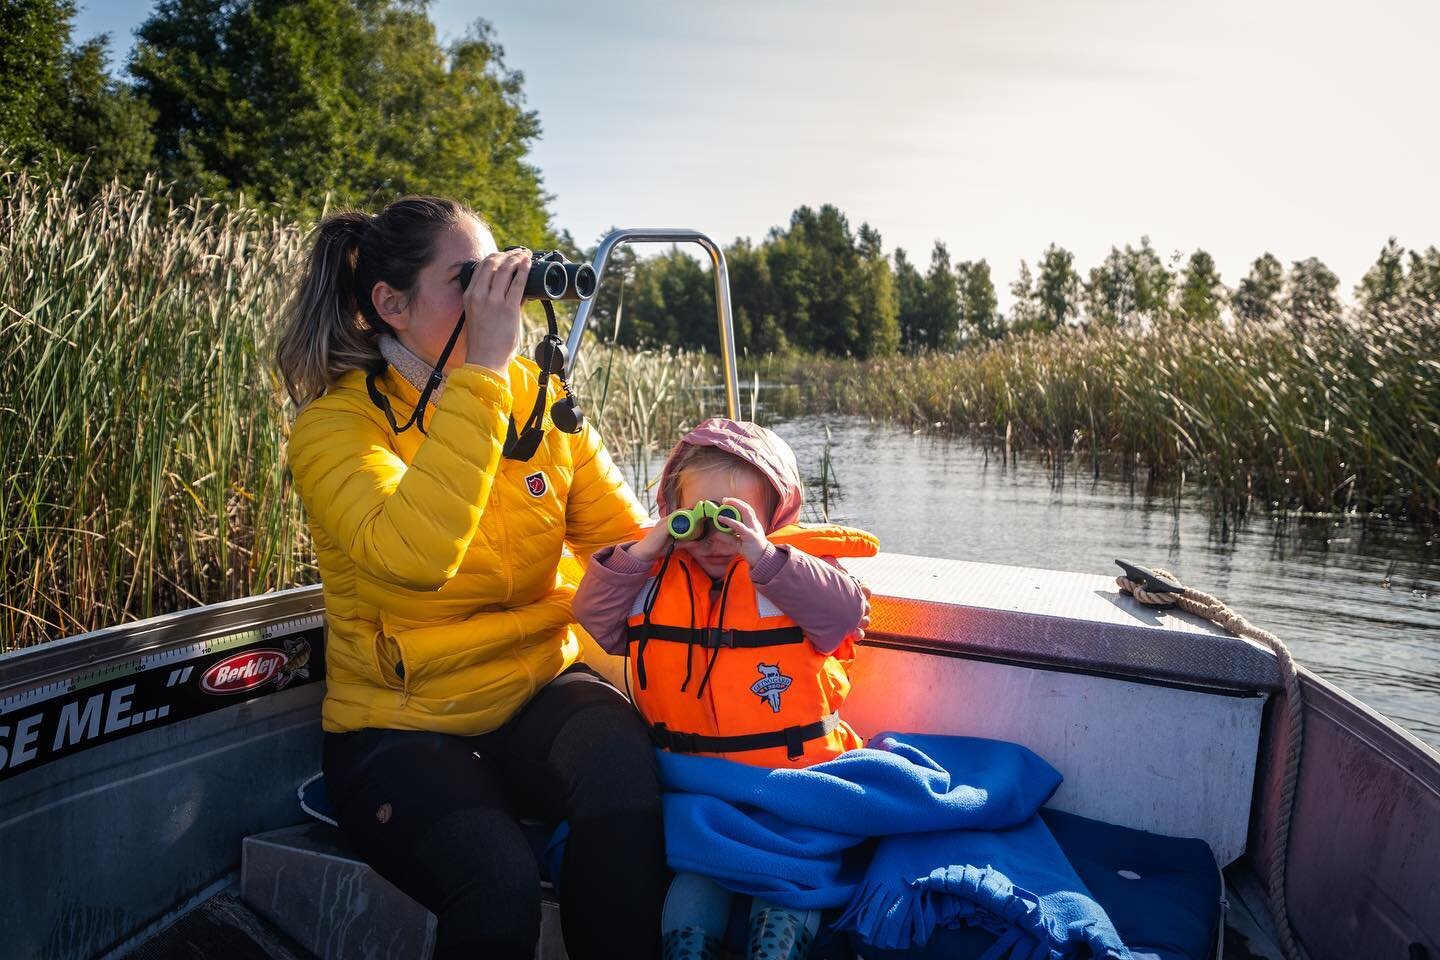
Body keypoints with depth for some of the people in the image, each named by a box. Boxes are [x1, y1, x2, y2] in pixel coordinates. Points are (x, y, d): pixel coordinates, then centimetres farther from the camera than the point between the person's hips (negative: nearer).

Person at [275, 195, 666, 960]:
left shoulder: (538, 397, 0)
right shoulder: (337, 424, -12)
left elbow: (627, 540, 2)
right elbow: (413, 557, -33)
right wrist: (482, 373, -30)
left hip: (537, 694, 3)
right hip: (401, 731, -3)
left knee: (623, 767, -29)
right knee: (500, 884, -29)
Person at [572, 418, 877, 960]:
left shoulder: (798, 567, -5)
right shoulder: (657, 576, 6)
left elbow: (846, 611, -23)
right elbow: (597, 619, 3)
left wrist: (763, 555, -32)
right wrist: (641, 553, -10)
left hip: (792, 776, -2)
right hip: (692, 786, 3)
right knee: (692, 885, -6)